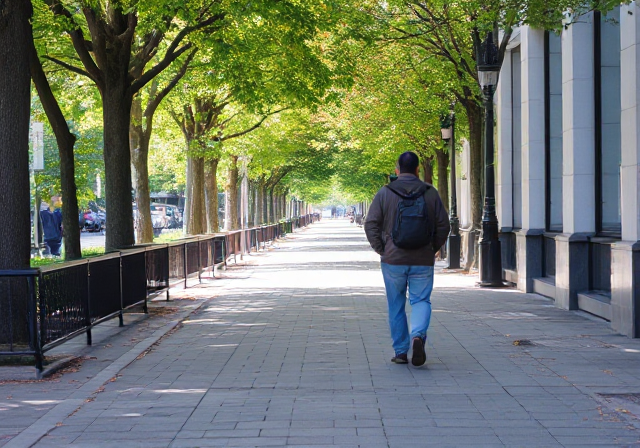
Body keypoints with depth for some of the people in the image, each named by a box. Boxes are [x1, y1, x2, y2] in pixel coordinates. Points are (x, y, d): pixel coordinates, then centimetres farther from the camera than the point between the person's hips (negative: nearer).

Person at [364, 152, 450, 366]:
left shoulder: (384, 193, -2)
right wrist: (433, 248, 12)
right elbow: (443, 225, 1)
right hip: (423, 261, 0)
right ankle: (418, 335, -20)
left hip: (393, 260, 0)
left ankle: (400, 352, 13)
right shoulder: (430, 193, 1)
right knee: (421, 301, 7)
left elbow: (371, 225, -4)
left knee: (396, 306, 10)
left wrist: (381, 250, 4)